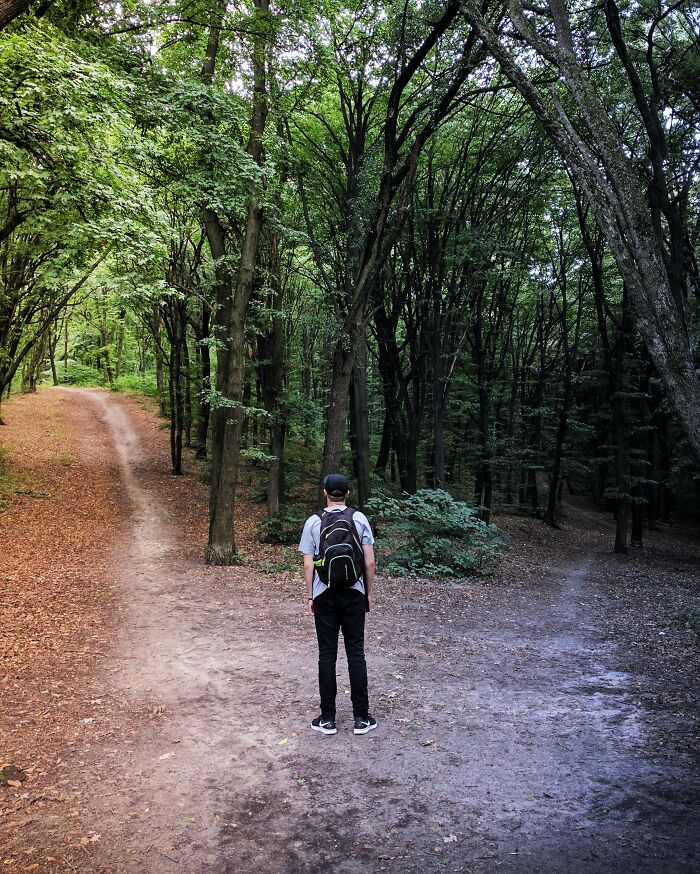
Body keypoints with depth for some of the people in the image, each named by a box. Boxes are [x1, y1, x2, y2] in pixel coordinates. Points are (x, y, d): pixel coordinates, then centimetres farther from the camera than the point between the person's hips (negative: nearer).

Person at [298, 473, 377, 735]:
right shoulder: (359, 519, -2)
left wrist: (310, 597, 7)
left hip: (325, 595, 0)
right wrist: (367, 593, 9)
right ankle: (361, 718, 12)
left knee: (327, 655, 6)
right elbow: (369, 562, -3)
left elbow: (308, 565, -3)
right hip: (354, 594, 1)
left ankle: (328, 719, 12)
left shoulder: (314, 522, -3)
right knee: (356, 654, 7)